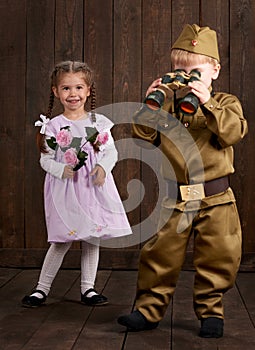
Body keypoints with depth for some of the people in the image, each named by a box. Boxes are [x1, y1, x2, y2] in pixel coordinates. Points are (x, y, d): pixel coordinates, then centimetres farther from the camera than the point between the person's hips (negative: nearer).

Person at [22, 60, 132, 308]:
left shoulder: (98, 122, 3)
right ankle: (42, 288, 13)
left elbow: (111, 151, 5)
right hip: (64, 189, -3)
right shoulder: (53, 126, -2)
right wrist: (61, 169, -18)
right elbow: (45, 159, 0)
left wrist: (103, 167, -13)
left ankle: (87, 288, 21)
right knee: (62, 241, -1)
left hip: (94, 187, 3)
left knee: (92, 239, 9)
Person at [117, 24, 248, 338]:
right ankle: (149, 309, 19)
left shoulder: (224, 103, 2)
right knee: (159, 255, 5)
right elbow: (144, 136, 3)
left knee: (217, 258, 4)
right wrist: (149, 106, -10)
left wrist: (207, 104, -25)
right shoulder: (166, 104, 7)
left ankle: (210, 310, 22)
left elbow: (234, 131, -17)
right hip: (175, 199, 2)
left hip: (216, 199, -1)